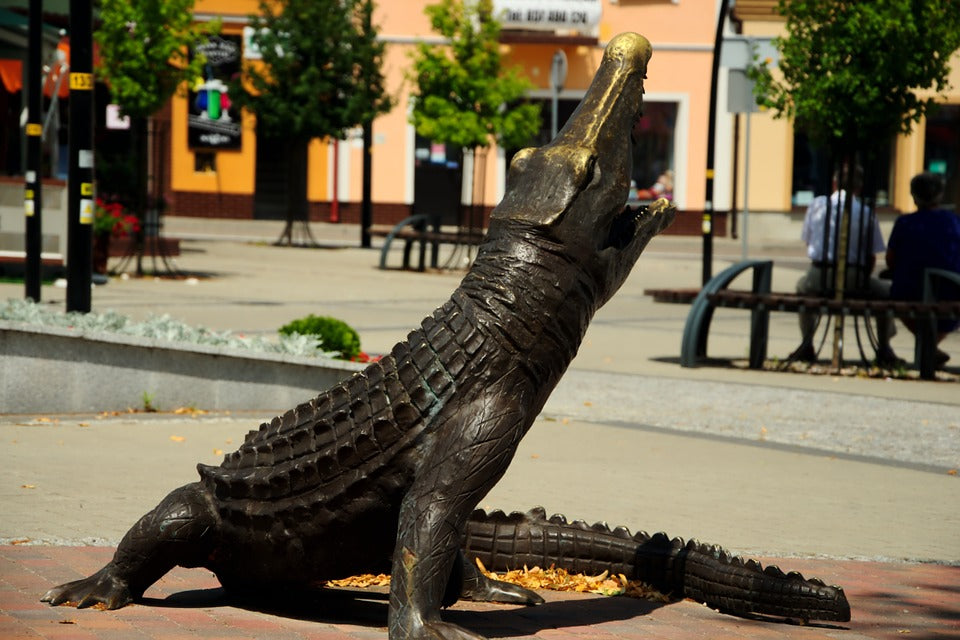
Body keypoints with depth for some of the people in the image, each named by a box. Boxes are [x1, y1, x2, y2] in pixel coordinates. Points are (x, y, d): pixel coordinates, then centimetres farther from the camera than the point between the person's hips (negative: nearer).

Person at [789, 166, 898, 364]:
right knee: (886, 292, 26)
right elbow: (872, 257, 1)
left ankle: (806, 346, 30)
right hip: (854, 279, -2)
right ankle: (883, 351, 21)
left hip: (819, 276, 2)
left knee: (803, 286, 37)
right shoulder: (866, 213, 0)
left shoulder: (817, 204, 6)